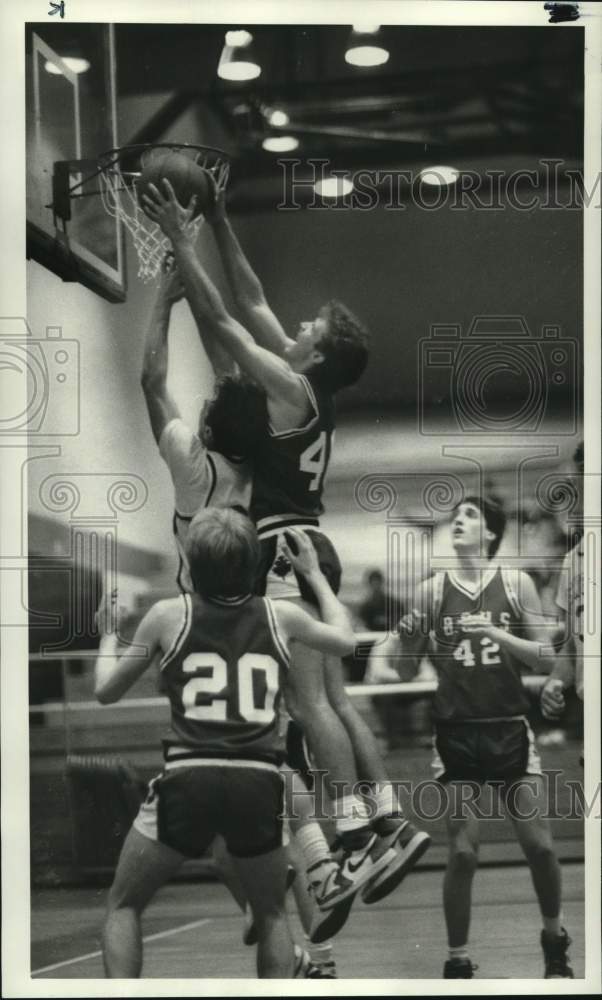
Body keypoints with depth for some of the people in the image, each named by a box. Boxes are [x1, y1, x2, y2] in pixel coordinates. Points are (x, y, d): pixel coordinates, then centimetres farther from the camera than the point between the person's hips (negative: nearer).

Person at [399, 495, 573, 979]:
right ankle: (457, 960, 11)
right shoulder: (432, 590, 2)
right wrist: (406, 635, -14)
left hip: (509, 729, 0)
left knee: (539, 844, 1)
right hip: (456, 733, 0)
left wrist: (499, 635, -16)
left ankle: (554, 939, 25)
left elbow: (547, 659, -1)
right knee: (463, 852, -2)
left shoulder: (517, 583, 0)